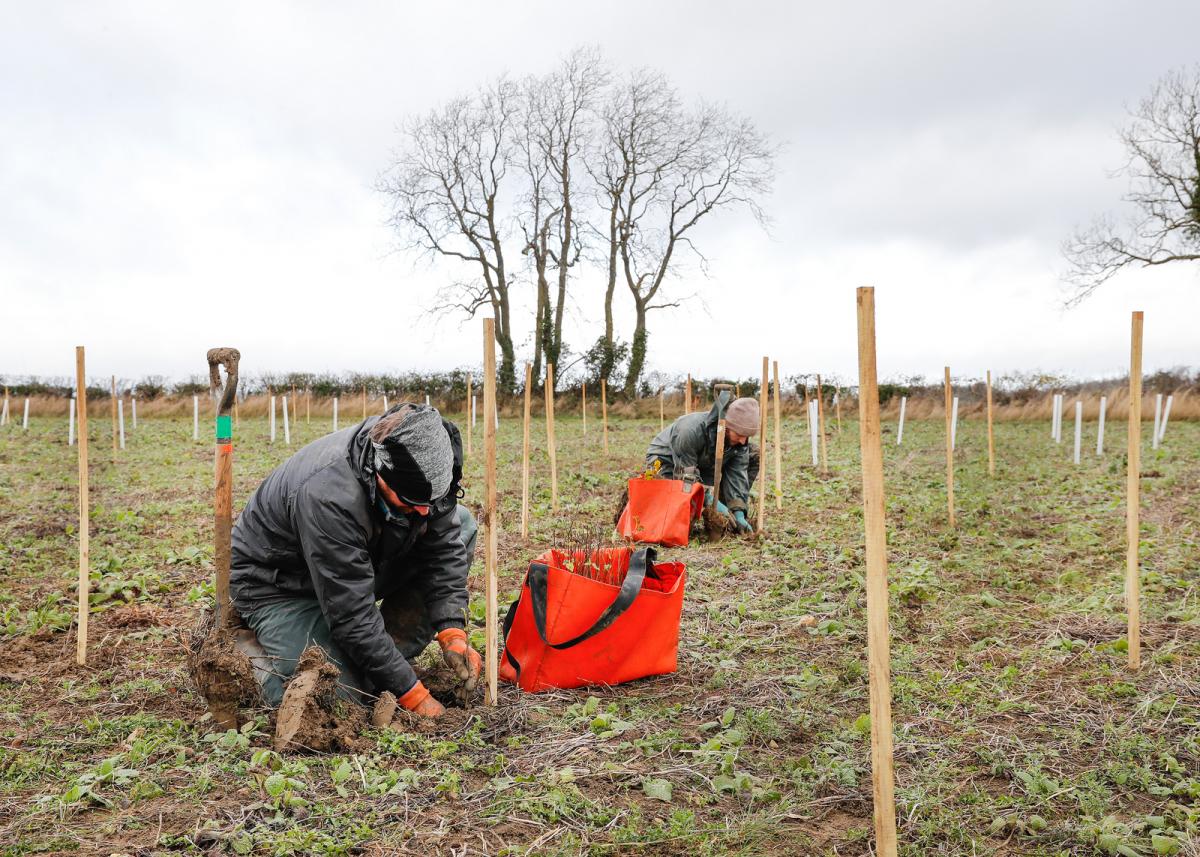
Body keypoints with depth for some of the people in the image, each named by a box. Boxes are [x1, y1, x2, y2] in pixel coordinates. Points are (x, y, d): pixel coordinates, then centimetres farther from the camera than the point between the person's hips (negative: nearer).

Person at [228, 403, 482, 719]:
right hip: (280, 583, -7)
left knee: (461, 525, -7)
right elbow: (352, 617, -35)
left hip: (356, 565, 7)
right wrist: (414, 696, -30)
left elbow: (444, 546, -10)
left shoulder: (420, 469, -21)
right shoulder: (327, 496, -40)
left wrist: (453, 635, -22)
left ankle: (382, 664, -5)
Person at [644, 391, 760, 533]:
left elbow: (737, 475, -15)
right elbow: (685, 475, -33)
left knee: (753, 455, -8)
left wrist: (739, 513, -25)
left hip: (703, 465, 6)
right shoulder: (691, 430, -39)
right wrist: (712, 501, -36)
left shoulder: (740, 440, -19)